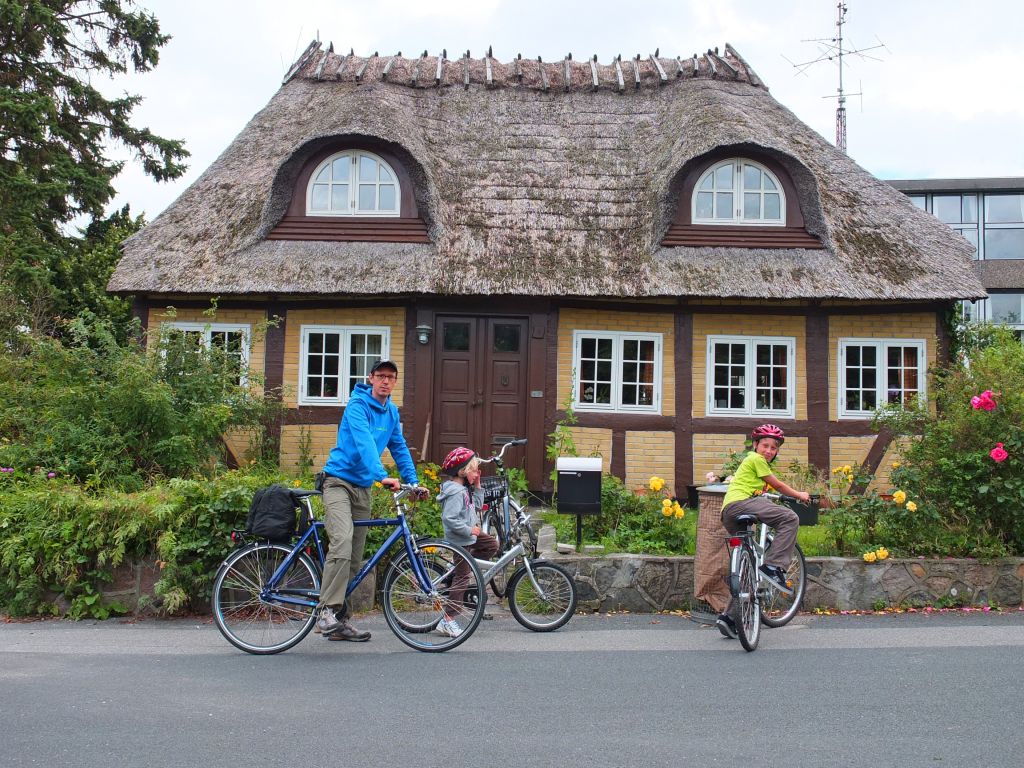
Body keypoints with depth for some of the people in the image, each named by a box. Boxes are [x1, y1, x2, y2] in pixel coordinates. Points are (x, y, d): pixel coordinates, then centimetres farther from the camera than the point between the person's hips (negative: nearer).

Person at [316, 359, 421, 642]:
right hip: (339, 481, -7)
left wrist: (413, 481, 6)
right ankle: (327, 611, -24)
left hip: (363, 487, 8)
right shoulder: (358, 404, -12)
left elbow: (399, 448, 15)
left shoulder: (391, 411, 11)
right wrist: (382, 476, -37)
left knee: (355, 559, 7)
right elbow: (364, 442, -26)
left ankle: (339, 622, 14)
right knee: (342, 541, -28)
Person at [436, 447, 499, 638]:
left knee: (492, 545, 16)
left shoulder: (465, 489, 8)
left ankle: (465, 566, 14)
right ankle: (447, 621, 1)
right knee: (462, 578, -4)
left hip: (470, 535, 9)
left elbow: (477, 506, 15)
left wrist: (477, 486, 7)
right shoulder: (455, 492, -23)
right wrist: (469, 530, -23)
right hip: (460, 540, -9)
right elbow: (448, 519, -30)